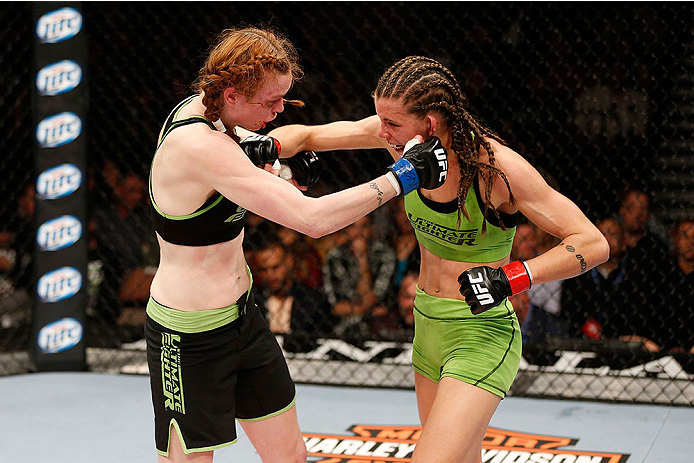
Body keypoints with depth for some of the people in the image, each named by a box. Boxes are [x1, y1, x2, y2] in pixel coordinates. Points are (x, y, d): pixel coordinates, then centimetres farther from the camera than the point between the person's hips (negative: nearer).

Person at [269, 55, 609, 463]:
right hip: (428, 325, 7)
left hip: (482, 335, -7)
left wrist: (512, 277, -33)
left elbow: (594, 244, -21)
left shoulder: (497, 166, -23)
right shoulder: (404, 138, -7)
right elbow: (303, 135, 3)